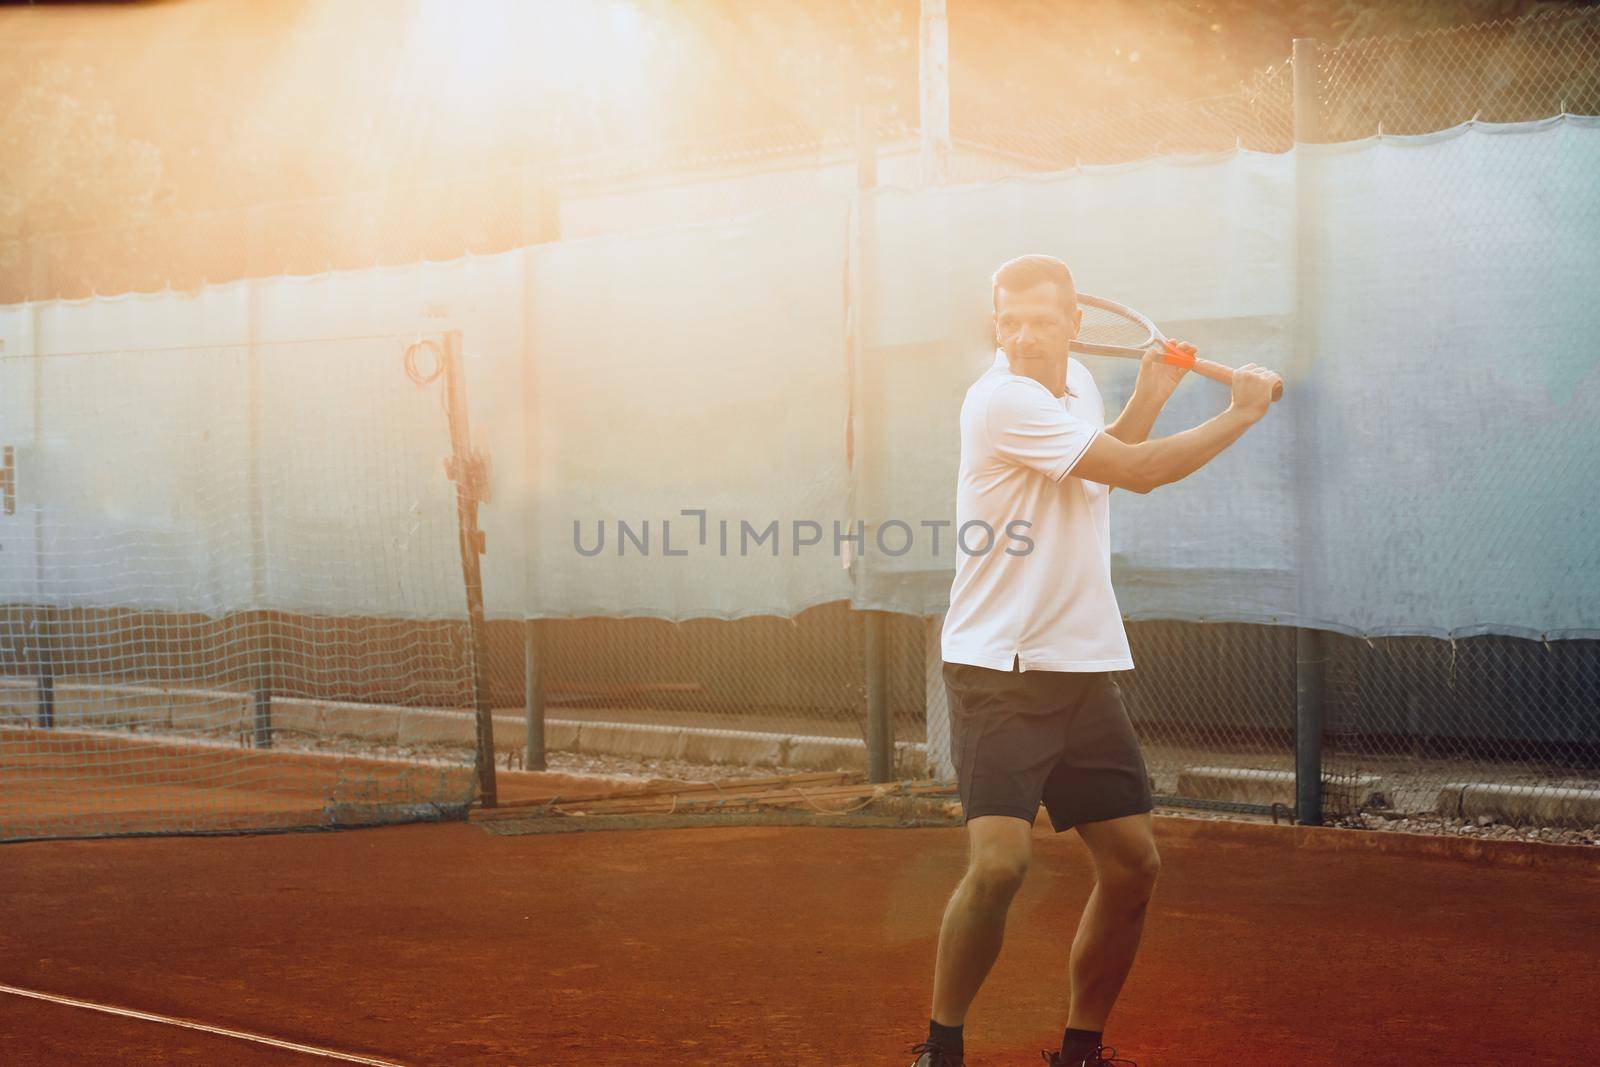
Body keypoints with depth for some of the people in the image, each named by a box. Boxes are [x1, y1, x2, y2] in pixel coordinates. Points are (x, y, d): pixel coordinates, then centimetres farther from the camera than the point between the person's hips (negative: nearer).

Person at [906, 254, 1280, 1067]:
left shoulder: (1075, 384, 10)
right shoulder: (1002, 400, -16)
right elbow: (1138, 471, -17)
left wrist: (1149, 397, 15)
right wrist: (1243, 413, -5)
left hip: (1085, 670, 8)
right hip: (998, 672, -8)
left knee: (1133, 864, 6)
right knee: (999, 862, -20)